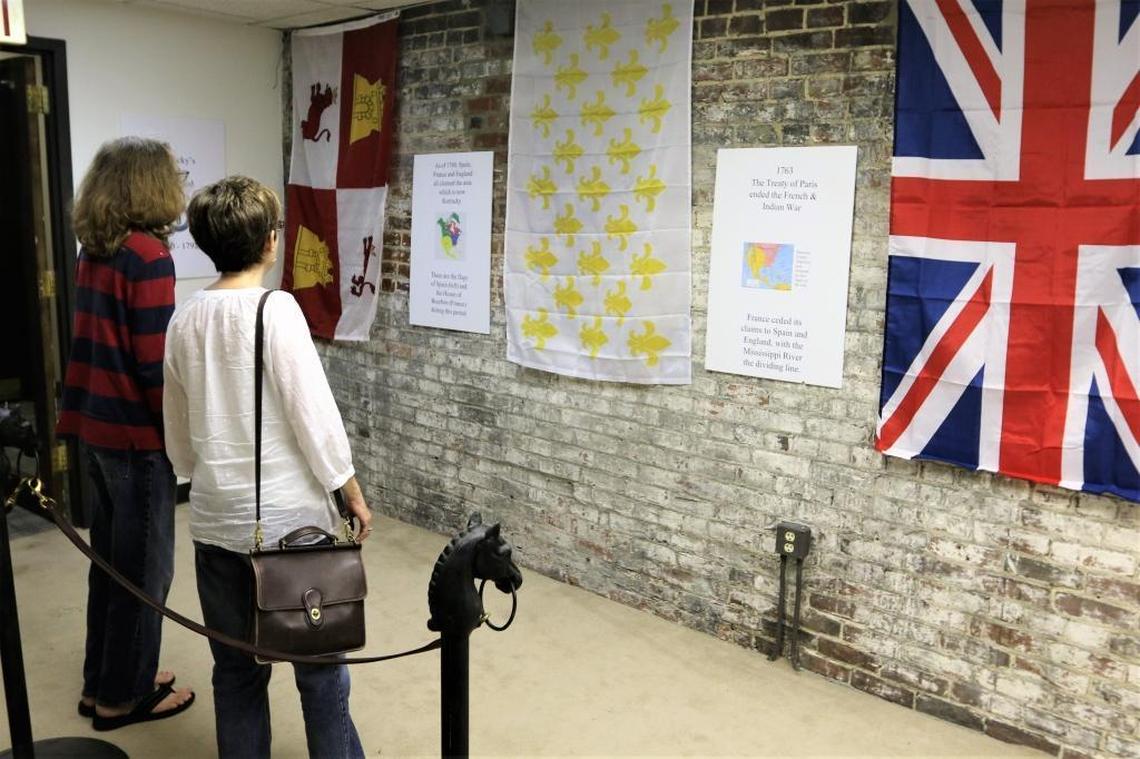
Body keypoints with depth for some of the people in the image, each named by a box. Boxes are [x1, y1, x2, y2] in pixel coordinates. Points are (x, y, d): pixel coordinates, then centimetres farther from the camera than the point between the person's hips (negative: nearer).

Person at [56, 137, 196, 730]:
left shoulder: (93, 251, 7)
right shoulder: (148, 254, -17)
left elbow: (97, 344, 12)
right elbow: (154, 363, -19)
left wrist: (73, 417, 18)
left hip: (97, 426, 8)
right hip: (137, 434, -8)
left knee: (109, 558, 19)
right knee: (143, 568, 6)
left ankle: (102, 681, 32)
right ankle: (123, 696, 20)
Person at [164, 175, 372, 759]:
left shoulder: (184, 320, 4)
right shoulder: (276, 309, -15)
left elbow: (178, 434, 12)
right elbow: (315, 415, -15)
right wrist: (352, 492, -4)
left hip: (216, 520, 6)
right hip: (288, 517, -5)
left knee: (236, 670, 16)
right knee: (319, 666, 10)